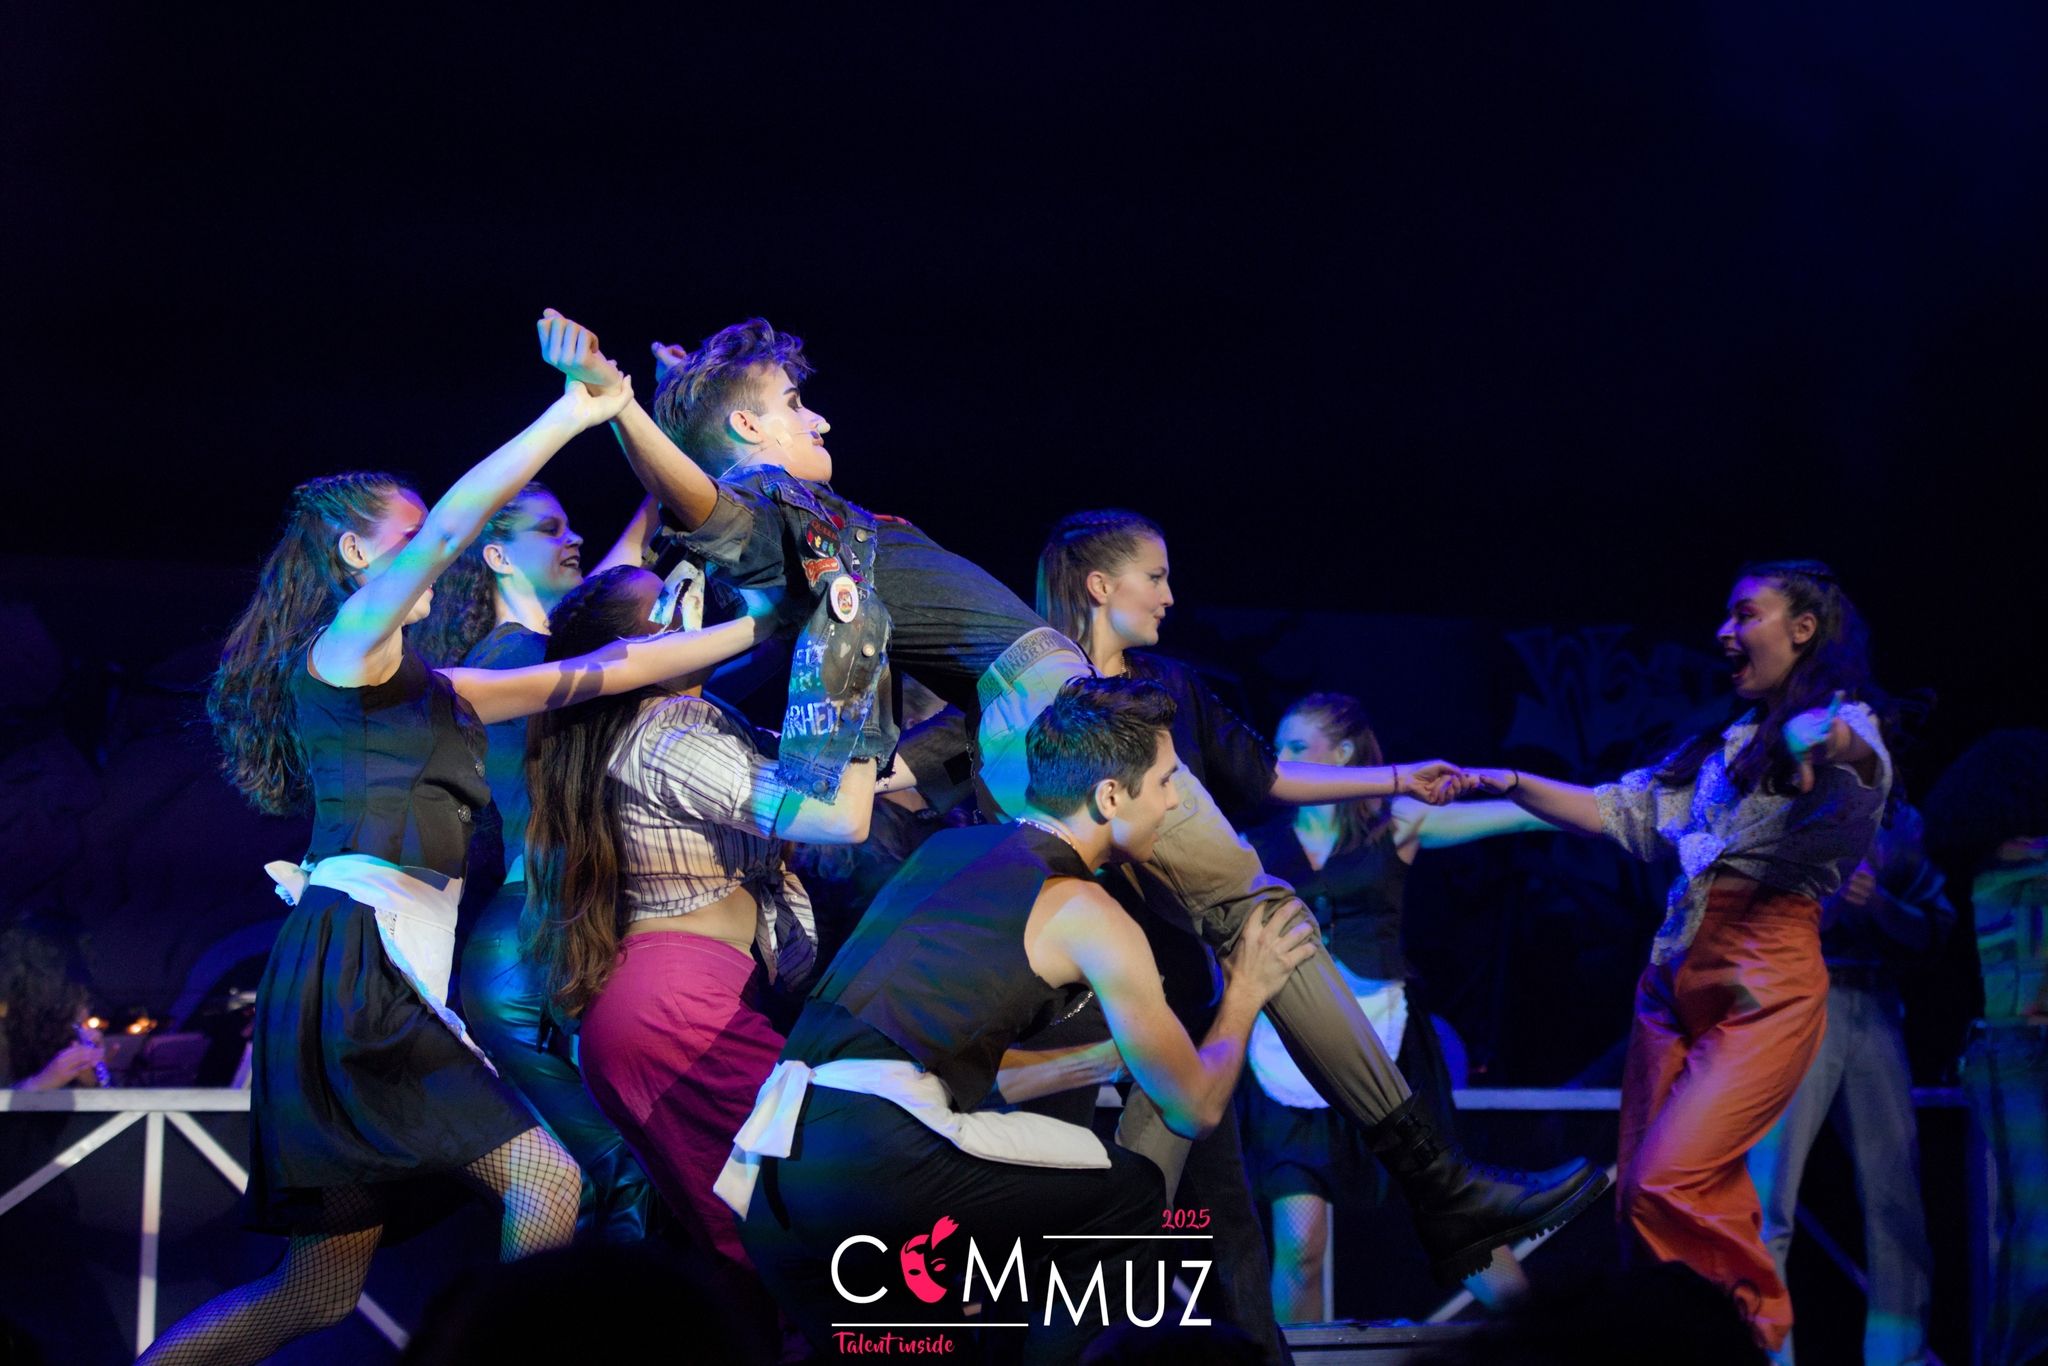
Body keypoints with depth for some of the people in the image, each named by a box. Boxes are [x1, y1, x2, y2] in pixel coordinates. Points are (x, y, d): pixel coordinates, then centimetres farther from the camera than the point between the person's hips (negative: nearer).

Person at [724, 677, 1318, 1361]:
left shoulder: (946, 846, 24)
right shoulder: (1085, 915, 3)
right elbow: (1196, 1106, 14)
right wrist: (1244, 994, 31)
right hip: (871, 1153, -8)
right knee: (1129, 1192, 8)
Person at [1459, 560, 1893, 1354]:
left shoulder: (1847, 726, -3)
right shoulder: (1719, 744, 22)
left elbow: (1861, 775, -26)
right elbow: (1623, 811, 21)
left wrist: (1840, 749, -50)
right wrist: (1514, 785, 8)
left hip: (1765, 987, -8)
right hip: (1675, 981, 8)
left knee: (1669, 1185, -17)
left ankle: (1754, 1332, -2)